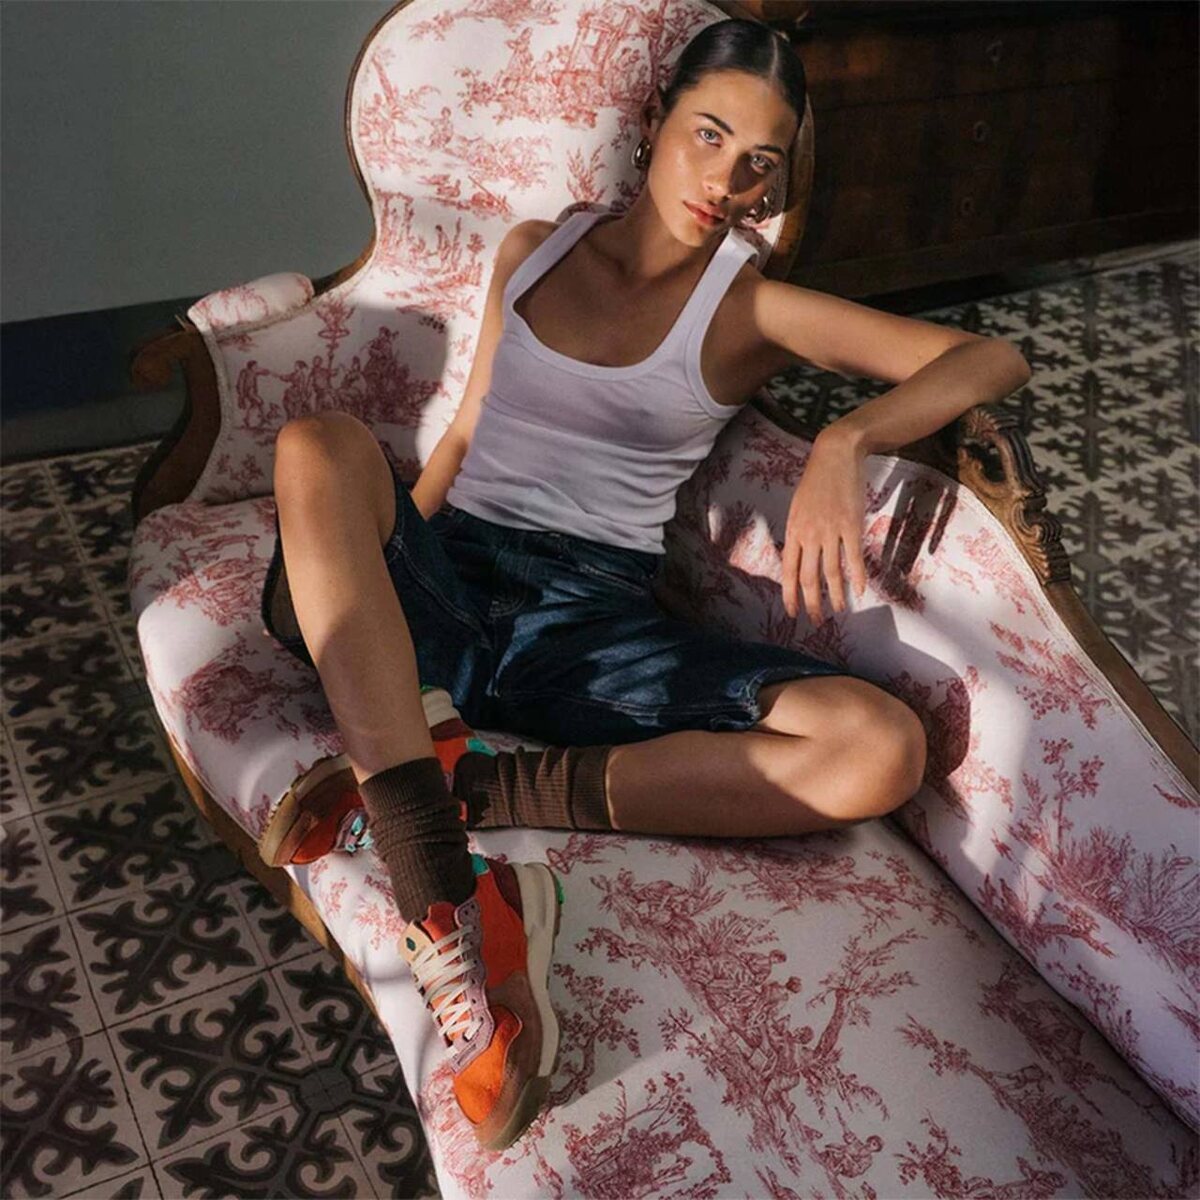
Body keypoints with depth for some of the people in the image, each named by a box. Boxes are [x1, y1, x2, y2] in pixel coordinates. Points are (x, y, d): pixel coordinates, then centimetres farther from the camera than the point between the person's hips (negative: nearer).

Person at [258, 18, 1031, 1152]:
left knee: (882, 750, -24)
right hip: (441, 580, 2)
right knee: (320, 441, -32)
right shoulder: (532, 250, 17)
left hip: (590, 613, -1)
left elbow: (992, 358, -1)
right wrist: (377, 552, 3)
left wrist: (845, 439, -20)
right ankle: (443, 899, -42)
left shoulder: (752, 309, 7)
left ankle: (450, 781, -28)